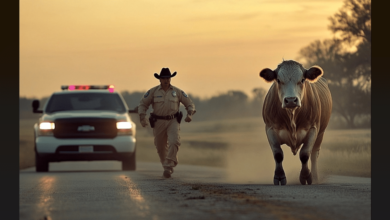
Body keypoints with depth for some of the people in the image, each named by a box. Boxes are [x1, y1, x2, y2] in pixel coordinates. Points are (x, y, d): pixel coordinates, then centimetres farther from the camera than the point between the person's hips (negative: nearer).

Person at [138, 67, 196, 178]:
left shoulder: (177, 91, -1)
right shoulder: (153, 91, -4)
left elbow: (190, 104, 4)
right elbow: (142, 104, 1)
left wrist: (189, 115, -16)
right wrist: (142, 118, -15)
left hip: (173, 122, -1)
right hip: (158, 122, 1)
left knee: (174, 142, -25)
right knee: (161, 147, 9)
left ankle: (168, 167, -24)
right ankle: (167, 166, 36)